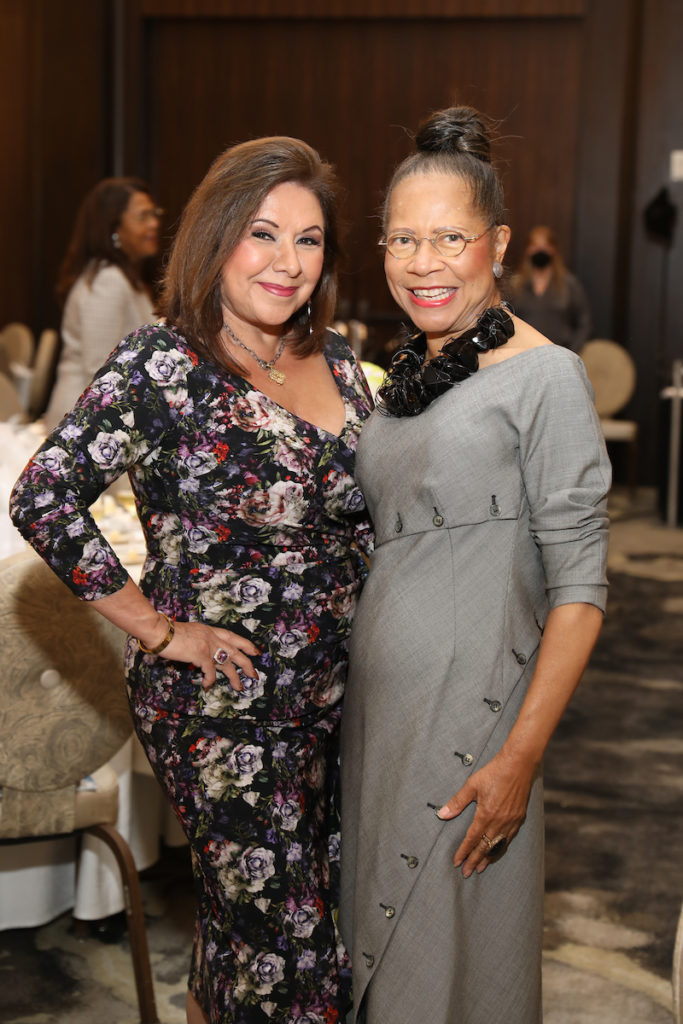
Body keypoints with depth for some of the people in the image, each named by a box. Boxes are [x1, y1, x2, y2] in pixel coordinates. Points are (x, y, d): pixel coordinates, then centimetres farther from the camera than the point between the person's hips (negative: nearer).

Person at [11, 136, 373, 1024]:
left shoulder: (336, 361, 6)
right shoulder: (163, 365, -14)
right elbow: (45, 500, -20)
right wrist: (159, 630, -16)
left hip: (336, 691, 7)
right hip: (221, 704, -6)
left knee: (331, 907, 17)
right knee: (273, 925, 5)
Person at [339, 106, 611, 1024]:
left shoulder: (544, 377, -11)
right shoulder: (402, 376, 11)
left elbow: (579, 589, -13)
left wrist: (521, 756, -18)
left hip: (471, 707, -7)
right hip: (375, 691, 7)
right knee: (375, 931, 17)